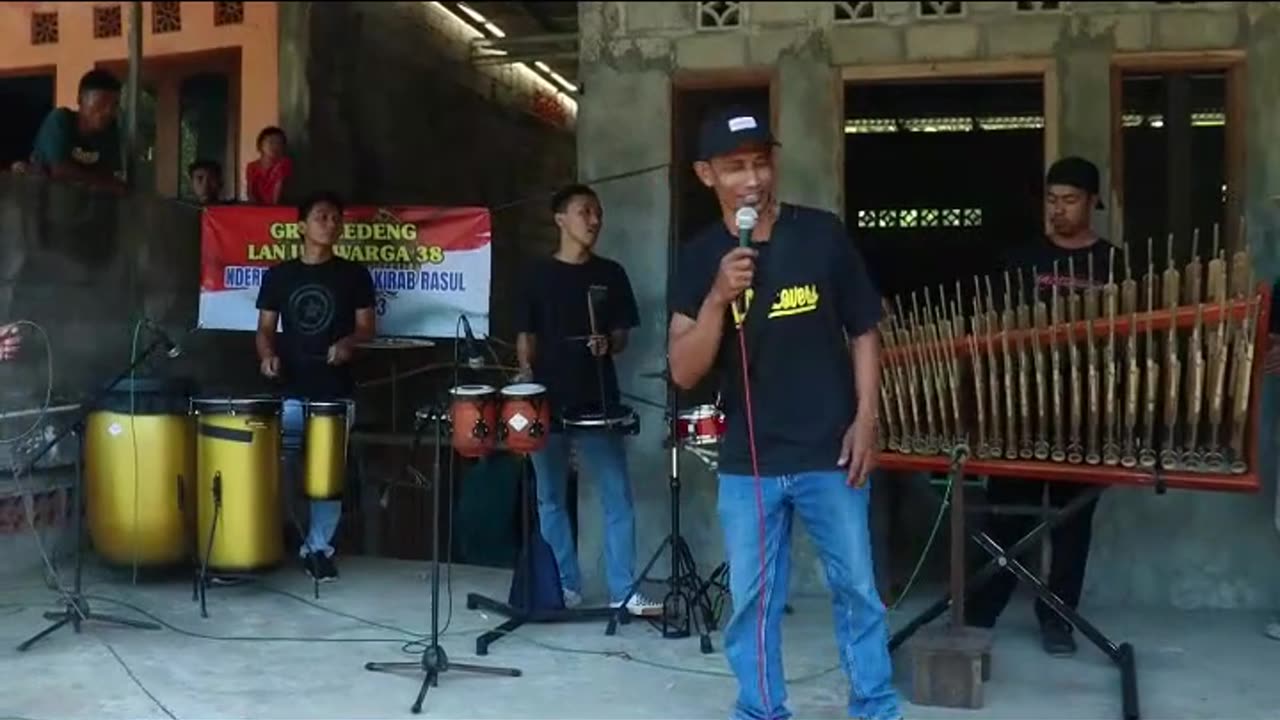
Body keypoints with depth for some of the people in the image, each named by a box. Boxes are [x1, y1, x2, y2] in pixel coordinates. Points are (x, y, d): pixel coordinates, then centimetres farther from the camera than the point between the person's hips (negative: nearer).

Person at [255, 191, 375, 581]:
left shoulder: (354, 275, 3)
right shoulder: (278, 276, 6)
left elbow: (367, 327, 4)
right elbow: (265, 328, 9)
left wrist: (347, 342, -17)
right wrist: (268, 355, -11)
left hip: (336, 393, 0)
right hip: (290, 393, 0)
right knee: (279, 471, -3)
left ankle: (318, 548, 16)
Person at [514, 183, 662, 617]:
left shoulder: (610, 275, 7)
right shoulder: (539, 275, 4)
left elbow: (622, 335, 9)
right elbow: (525, 335, 7)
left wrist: (608, 344, -12)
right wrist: (526, 374, -9)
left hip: (597, 402, 0)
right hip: (548, 402, 0)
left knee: (618, 497, -3)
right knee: (551, 499, 7)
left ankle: (623, 591, 4)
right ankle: (565, 587, 18)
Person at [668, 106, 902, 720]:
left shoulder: (822, 235, -4)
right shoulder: (700, 257, -2)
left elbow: (863, 331, 4)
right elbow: (683, 373, -6)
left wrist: (865, 420, -4)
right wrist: (718, 296, -20)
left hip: (829, 452, -1)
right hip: (748, 461, 1)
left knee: (857, 590, 9)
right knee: (751, 601, 9)